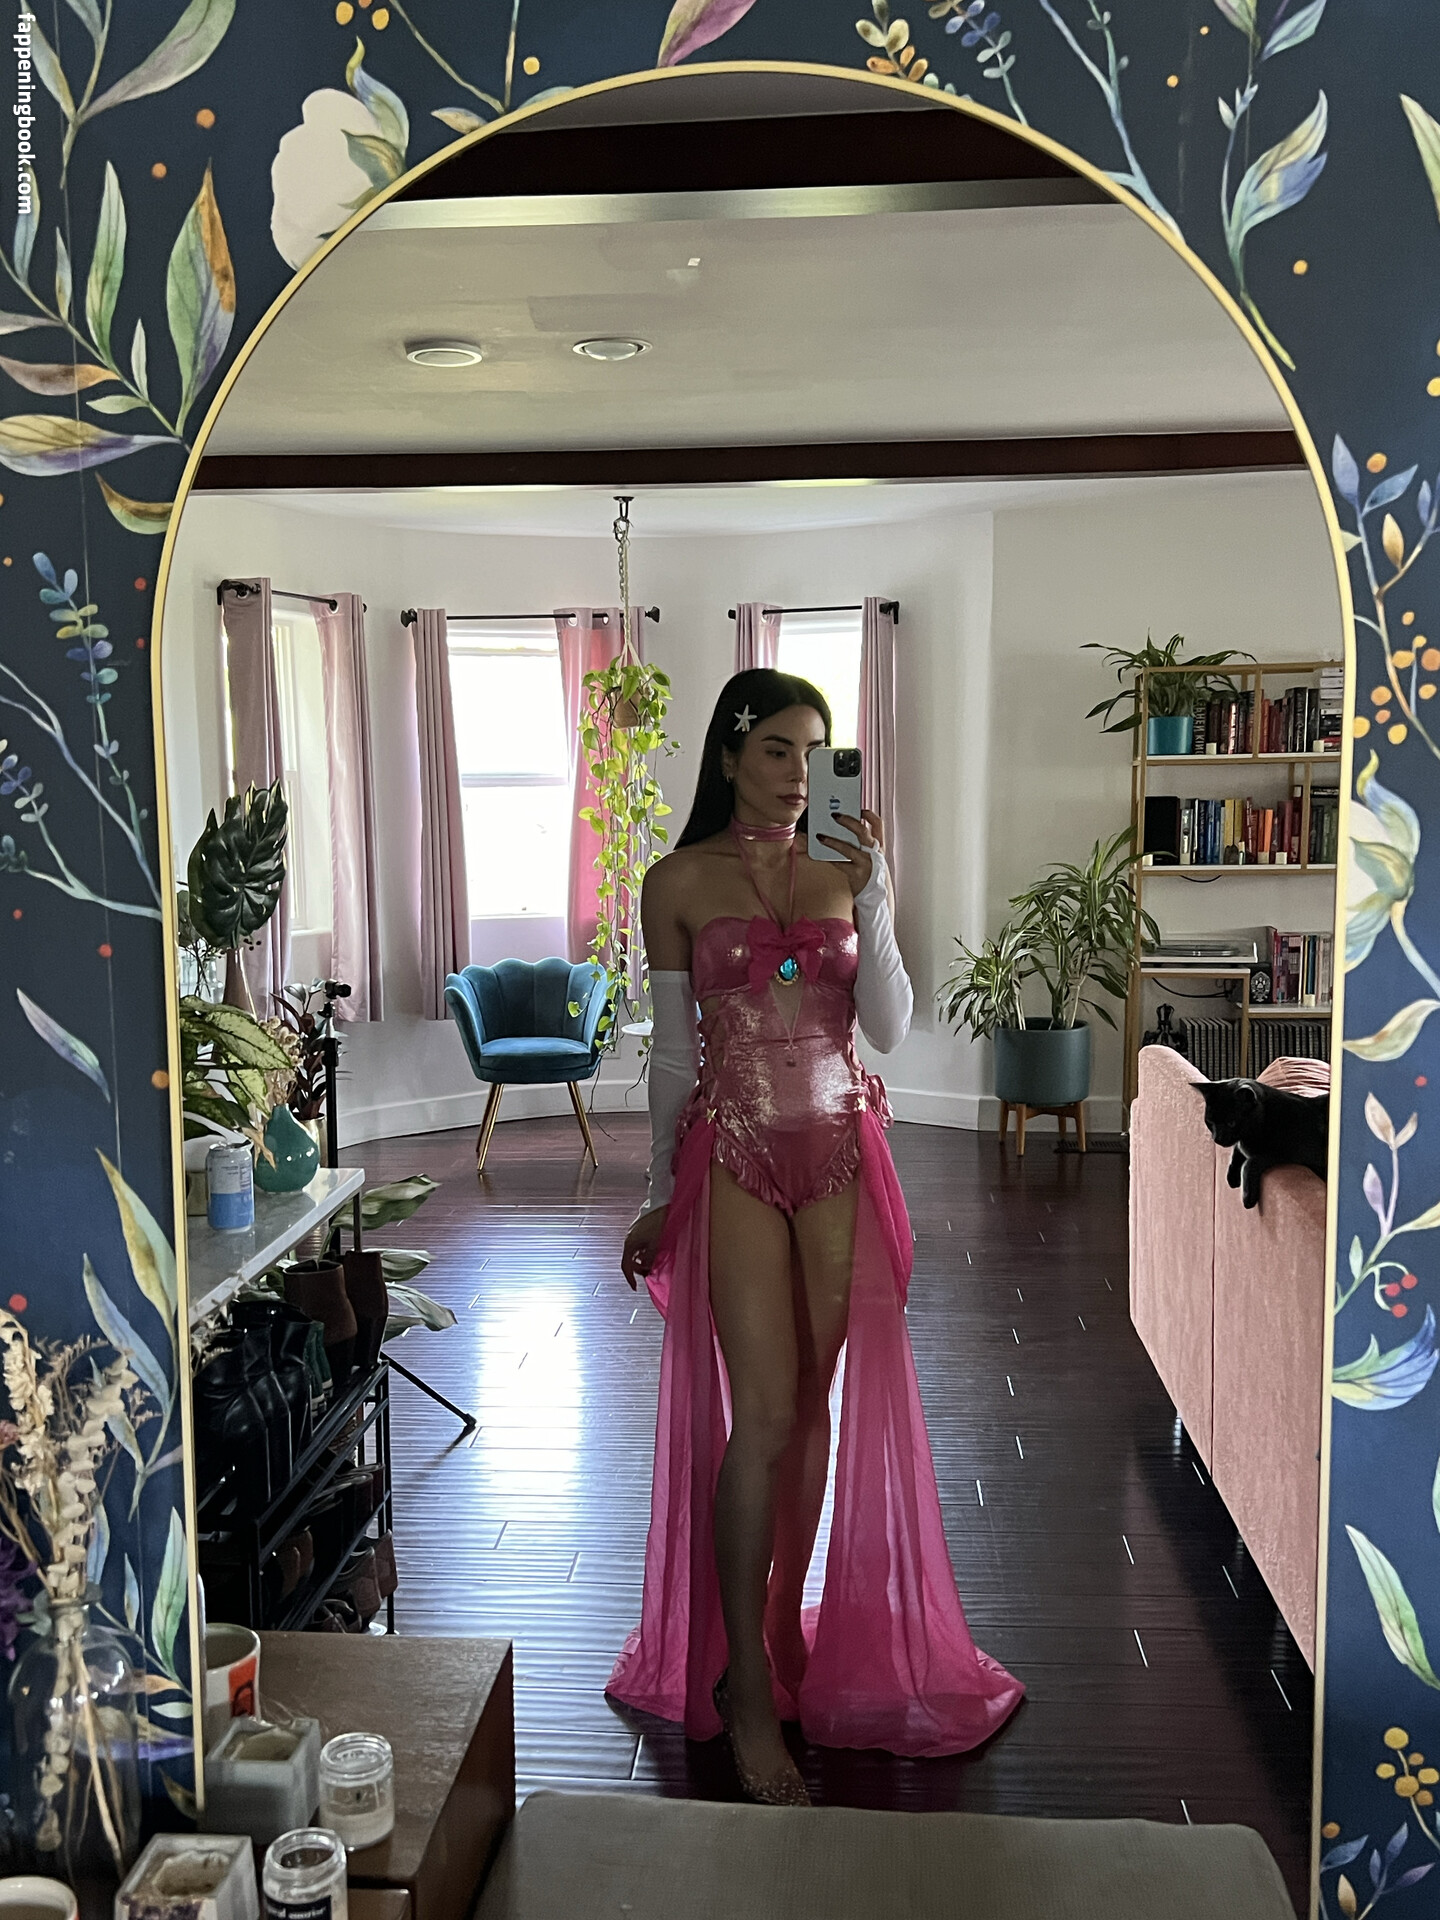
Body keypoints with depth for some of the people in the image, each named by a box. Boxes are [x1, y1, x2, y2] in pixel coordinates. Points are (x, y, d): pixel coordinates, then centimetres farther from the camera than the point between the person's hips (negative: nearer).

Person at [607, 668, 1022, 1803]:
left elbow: (890, 1030, -2)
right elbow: (673, 1050, 4)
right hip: (736, 1153, -3)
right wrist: (660, 1198, 7)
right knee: (761, 1417, -8)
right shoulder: (681, 882, -1)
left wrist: (874, 901, -14)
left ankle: (789, 1633, 28)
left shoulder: (845, 870, 6)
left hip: (842, 1153, 3)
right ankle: (747, 1691, 5)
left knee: (817, 1408, 9)